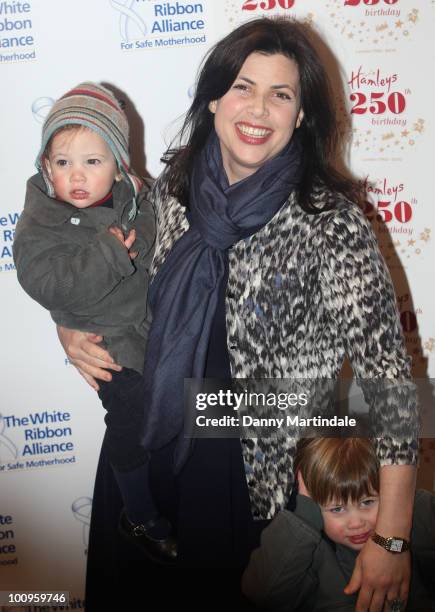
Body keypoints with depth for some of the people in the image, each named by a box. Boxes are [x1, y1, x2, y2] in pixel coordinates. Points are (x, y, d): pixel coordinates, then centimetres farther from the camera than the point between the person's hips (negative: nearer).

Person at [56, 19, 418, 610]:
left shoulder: (331, 223, -20)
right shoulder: (171, 188, -5)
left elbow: (386, 371, -19)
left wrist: (391, 539, -19)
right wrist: (74, 327, -7)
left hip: (259, 472, -4)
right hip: (147, 442, 5)